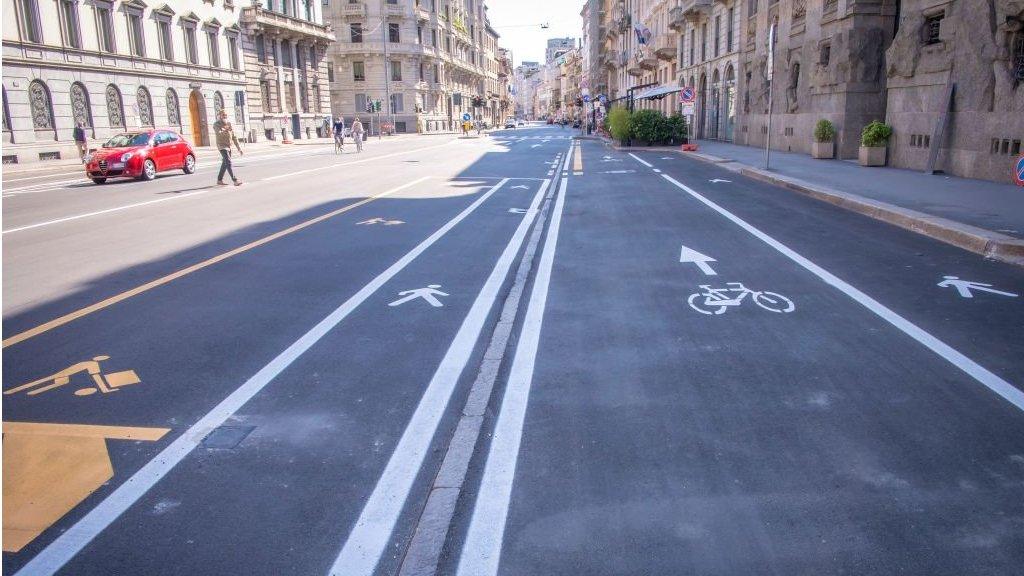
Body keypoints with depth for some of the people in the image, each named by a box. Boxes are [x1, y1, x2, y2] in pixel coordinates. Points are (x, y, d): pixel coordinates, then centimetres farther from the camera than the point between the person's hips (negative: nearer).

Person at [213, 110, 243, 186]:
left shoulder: (229, 124, 13)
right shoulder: (216, 124, -4)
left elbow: (234, 137, 14)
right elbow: (218, 133, -24)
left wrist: (239, 148, 9)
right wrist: (225, 131, -43)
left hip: (229, 146, 7)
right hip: (222, 146, -7)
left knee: (225, 163, 13)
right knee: (228, 162, -18)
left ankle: (219, 180, 24)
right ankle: (235, 180, -26)